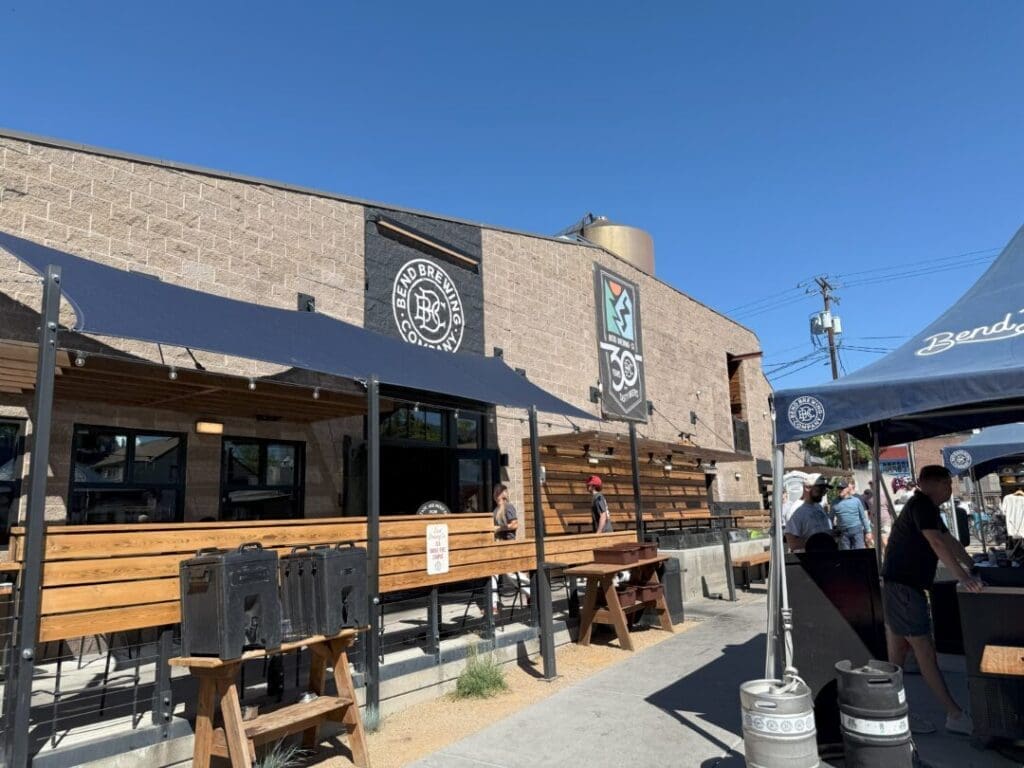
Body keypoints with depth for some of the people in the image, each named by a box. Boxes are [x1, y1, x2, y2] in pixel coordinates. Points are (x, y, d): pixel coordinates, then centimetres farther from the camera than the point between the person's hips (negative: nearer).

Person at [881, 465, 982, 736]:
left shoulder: (928, 508, 17)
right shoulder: (920, 505, -15)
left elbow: (950, 542, 22)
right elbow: (937, 544, -25)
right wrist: (963, 578, -30)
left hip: (901, 584, 10)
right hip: (902, 586, -10)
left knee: (898, 650, 13)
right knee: (925, 650, -5)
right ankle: (955, 715, 1)